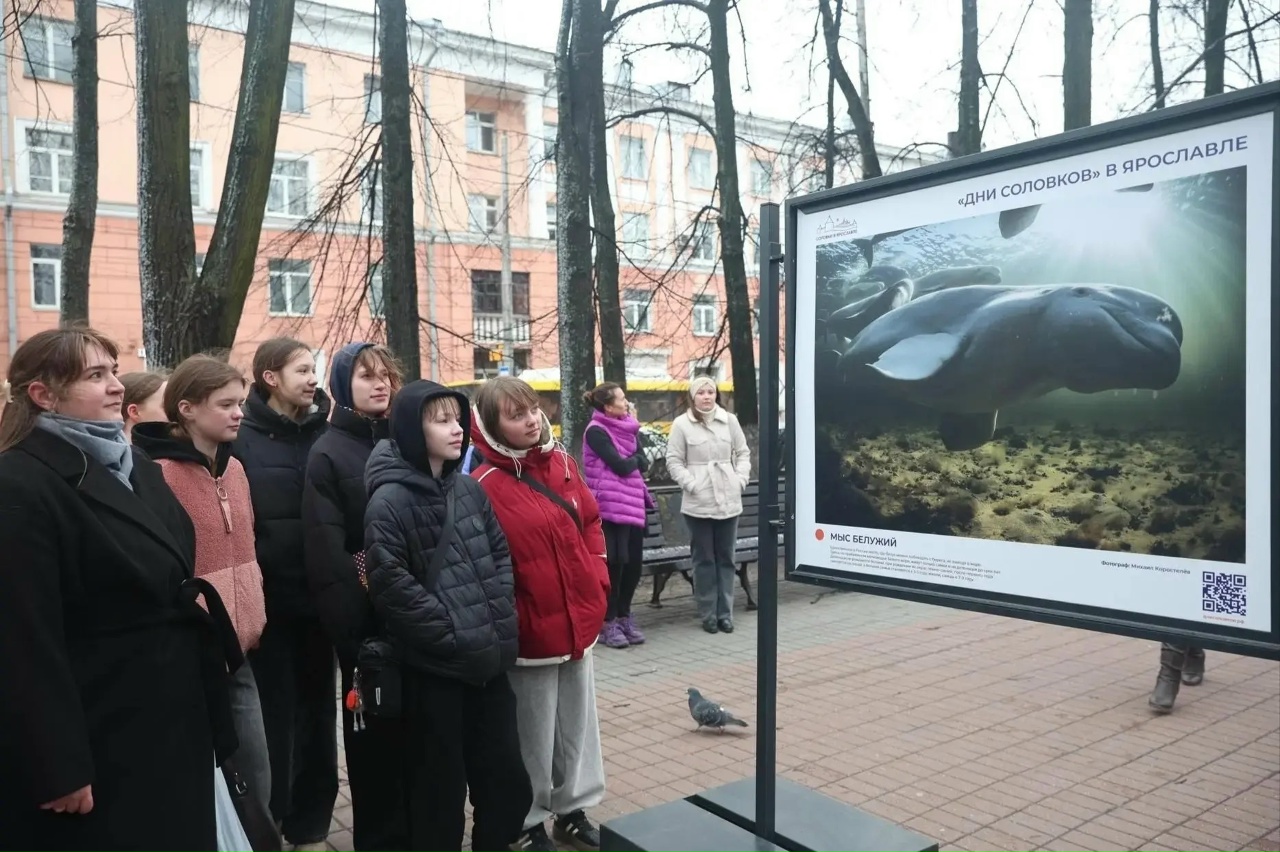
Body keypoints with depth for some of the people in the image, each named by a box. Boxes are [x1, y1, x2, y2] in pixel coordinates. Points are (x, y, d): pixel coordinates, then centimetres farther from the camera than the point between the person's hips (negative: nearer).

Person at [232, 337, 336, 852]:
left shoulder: (324, 433, 6)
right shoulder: (242, 439, -5)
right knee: (272, 717, 6)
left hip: (316, 596, 4)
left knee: (316, 711, 12)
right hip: (268, 598, -3)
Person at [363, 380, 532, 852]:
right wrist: (451, 631, -15)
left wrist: (498, 619, 1)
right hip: (432, 666, -6)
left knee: (506, 777, 14)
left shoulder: (470, 489, 8)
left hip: (488, 658, 6)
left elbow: (502, 555, 13)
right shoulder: (389, 501, -11)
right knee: (441, 788, 9)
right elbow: (391, 582, -16)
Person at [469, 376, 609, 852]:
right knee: (535, 735, 9)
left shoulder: (562, 463, 4)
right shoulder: (486, 486, -17)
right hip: (531, 630, -7)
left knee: (578, 724, 19)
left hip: (578, 620, 7)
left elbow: (591, 522, 14)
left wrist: (597, 583, 6)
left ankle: (573, 811, 37)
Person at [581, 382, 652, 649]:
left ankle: (624, 617, 22)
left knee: (633, 563, 8)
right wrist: (636, 459, 1)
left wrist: (632, 460, -10)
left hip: (634, 504, 7)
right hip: (611, 506, -7)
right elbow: (620, 466, -17)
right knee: (614, 563, -3)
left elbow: (644, 464, 7)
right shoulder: (596, 431, -10)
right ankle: (608, 622, 9)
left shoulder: (626, 427, 13)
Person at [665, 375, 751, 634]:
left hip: (728, 500, 3)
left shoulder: (729, 420, 7)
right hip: (698, 503, -3)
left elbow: (743, 453, 13)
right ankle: (708, 614, 13)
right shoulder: (682, 424, -2)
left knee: (726, 558, 9)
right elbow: (674, 460, -2)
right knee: (704, 559, 4)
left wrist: (741, 479, 0)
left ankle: (725, 613, 17)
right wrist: (691, 484, -12)